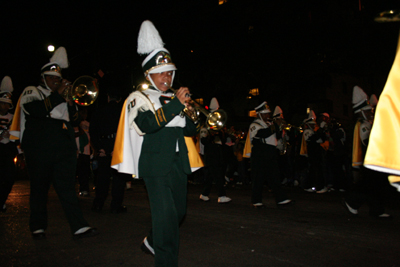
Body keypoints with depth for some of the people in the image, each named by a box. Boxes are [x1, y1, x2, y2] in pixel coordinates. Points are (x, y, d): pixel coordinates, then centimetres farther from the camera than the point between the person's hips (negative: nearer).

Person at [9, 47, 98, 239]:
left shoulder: (62, 96, 22)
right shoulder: (31, 92, 7)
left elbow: (75, 121, 16)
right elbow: (37, 110, -15)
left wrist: (70, 103, -1)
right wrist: (58, 95, -15)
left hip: (64, 149, 4)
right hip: (39, 149, -3)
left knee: (67, 187, -1)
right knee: (39, 189, 6)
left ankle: (79, 227, -6)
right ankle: (38, 227, 20)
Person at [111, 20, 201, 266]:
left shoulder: (174, 98, 18)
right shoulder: (139, 98, 0)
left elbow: (189, 130, 15)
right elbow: (147, 124, -21)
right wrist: (176, 104, -22)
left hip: (179, 163, 7)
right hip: (157, 164, -7)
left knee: (178, 212, 17)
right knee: (166, 216, -13)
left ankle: (152, 242, 41)